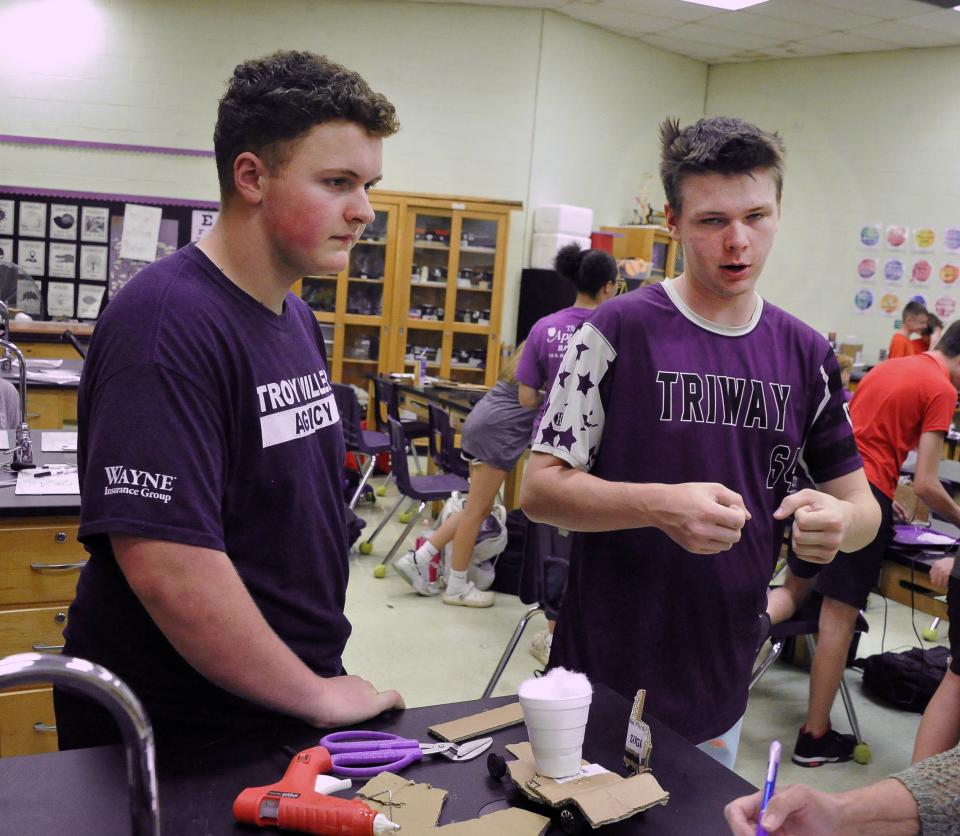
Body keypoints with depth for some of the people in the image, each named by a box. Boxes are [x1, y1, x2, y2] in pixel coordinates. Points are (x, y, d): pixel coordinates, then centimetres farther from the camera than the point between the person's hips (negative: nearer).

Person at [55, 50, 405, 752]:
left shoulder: (299, 319, 7)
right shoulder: (167, 323, -22)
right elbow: (167, 564, -29)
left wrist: (326, 681, 11)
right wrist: (317, 695, -18)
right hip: (178, 739, -8)